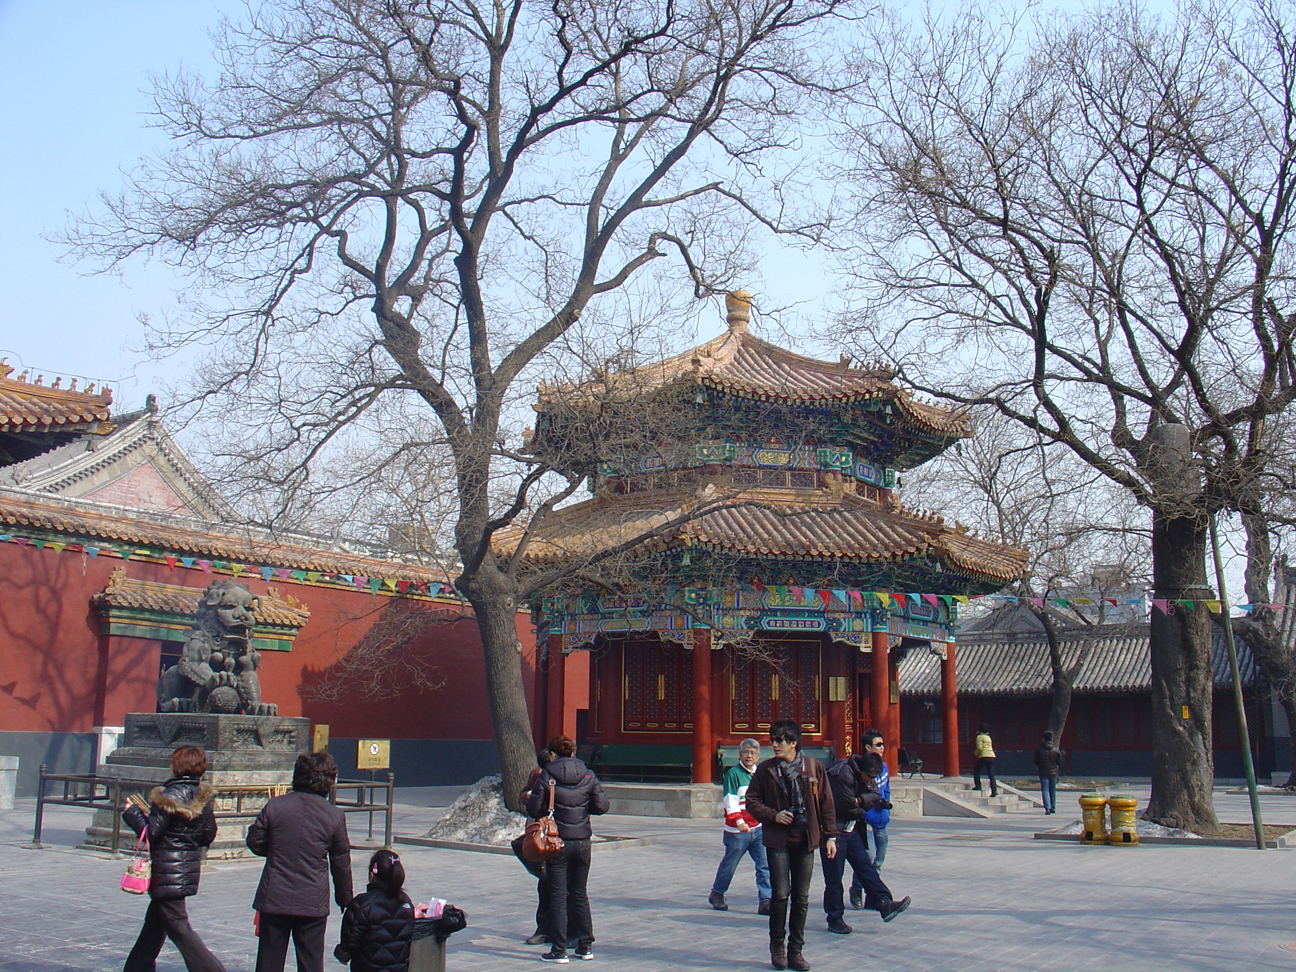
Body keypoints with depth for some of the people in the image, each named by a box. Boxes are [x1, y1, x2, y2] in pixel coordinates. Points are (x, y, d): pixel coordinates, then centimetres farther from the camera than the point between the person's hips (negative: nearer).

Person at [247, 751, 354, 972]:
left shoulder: (275, 806, -5)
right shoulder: (335, 816, -7)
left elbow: (255, 842, 3)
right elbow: (341, 864, 1)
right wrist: (345, 899, 15)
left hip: (274, 898, 1)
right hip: (313, 903, -1)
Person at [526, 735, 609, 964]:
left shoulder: (546, 776, -9)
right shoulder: (588, 776, 0)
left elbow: (534, 809, -11)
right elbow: (601, 806, 0)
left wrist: (529, 798, 11)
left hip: (557, 843, -3)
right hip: (582, 842, 3)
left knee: (557, 896, 4)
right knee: (579, 894, 16)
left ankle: (559, 950, 5)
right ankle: (585, 945, 19)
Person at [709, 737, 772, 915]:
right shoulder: (733, 773, -8)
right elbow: (730, 801, -15)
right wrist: (739, 821, -26)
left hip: (758, 828, 5)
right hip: (737, 830, -5)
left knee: (765, 864, -5)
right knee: (729, 864, 8)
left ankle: (765, 901, -1)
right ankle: (716, 895, 28)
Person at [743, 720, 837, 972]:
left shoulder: (814, 767, 1)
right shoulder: (765, 770, 0)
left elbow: (826, 803, 6)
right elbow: (752, 800, 5)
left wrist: (830, 836, 2)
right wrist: (773, 815, -10)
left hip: (805, 841, 1)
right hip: (778, 840, -1)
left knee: (801, 897, 6)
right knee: (780, 894, -5)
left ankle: (796, 949, 18)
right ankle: (777, 946, 15)